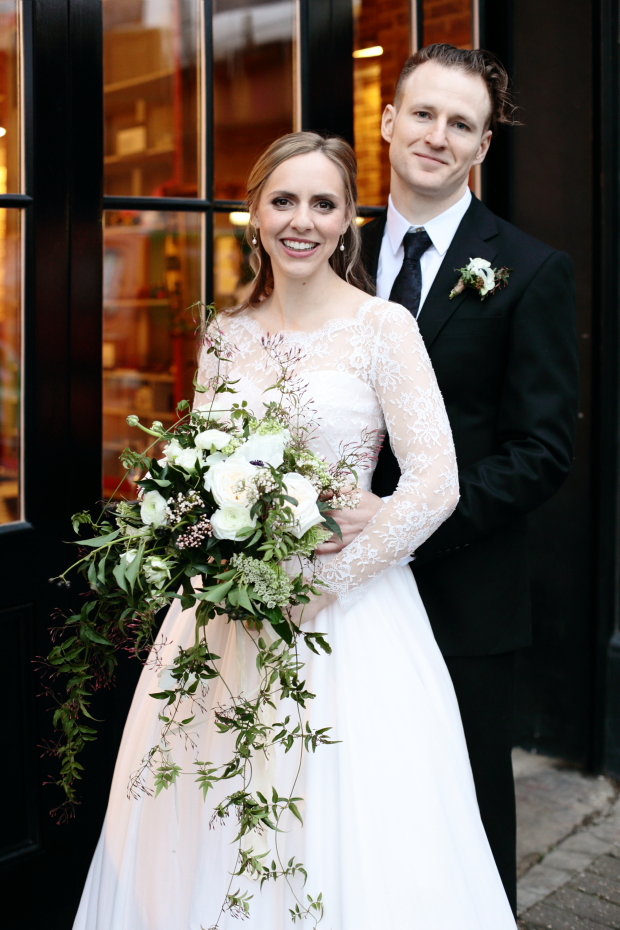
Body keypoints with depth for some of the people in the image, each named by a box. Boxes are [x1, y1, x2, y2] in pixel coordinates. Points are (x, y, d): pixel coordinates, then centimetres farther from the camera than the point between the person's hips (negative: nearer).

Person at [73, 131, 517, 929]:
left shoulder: (382, 327, -7)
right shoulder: (227, 334, 7)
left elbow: (435, 484, -13)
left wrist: (323, 581, -15)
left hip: (347, 610, -4)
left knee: (347, 833, 3)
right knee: (212, 826, 11)